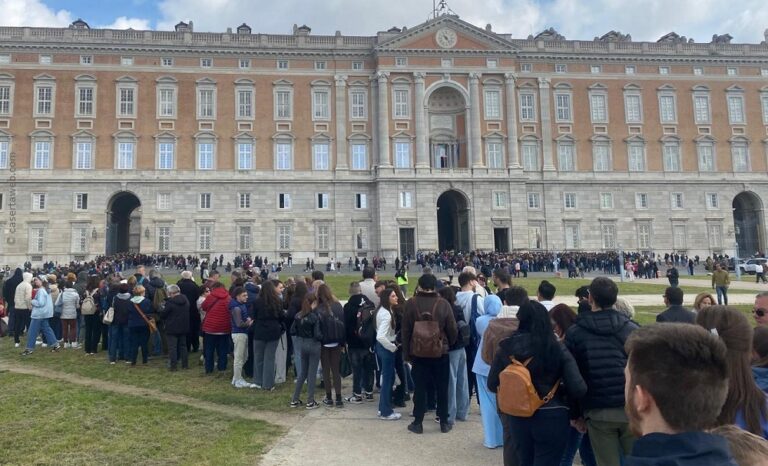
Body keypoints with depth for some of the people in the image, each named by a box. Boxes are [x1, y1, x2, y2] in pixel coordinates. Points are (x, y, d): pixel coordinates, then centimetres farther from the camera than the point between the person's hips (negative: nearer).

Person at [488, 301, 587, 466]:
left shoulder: (506, 348, -7)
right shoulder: (557, 349, -12)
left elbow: (492, 385, 0)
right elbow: (578, 389, -14)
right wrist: (558, 392, 6)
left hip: (517, 418, 3)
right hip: (551, 418, -3)